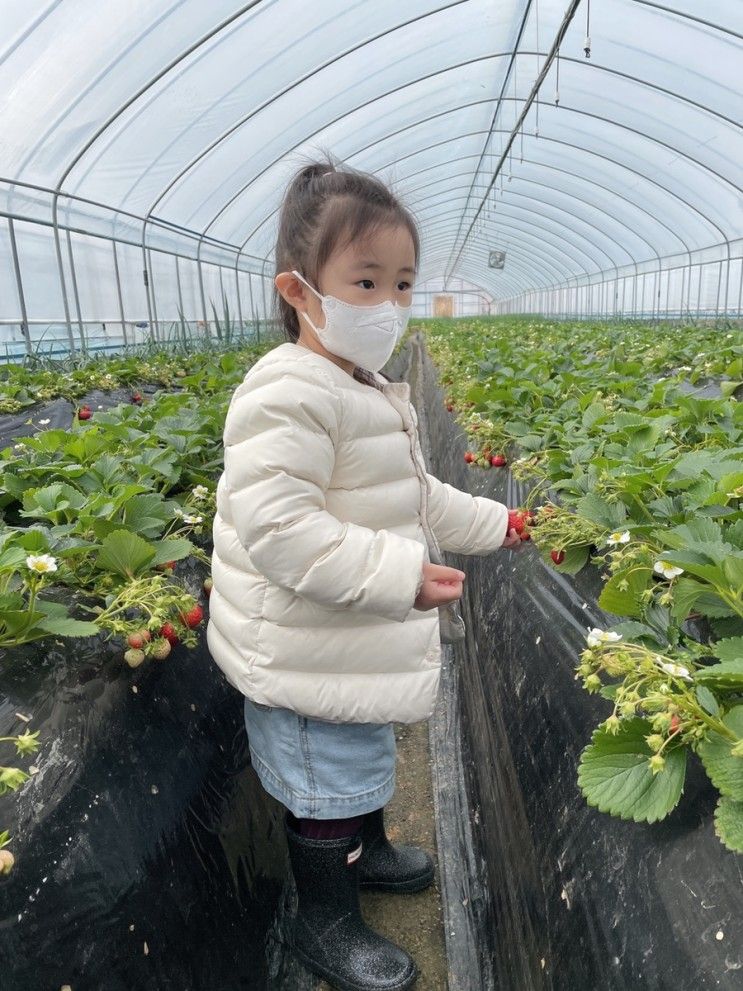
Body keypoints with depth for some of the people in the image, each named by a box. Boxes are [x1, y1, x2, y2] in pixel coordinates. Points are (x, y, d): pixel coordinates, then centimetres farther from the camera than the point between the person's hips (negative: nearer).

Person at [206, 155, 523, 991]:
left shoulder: (375, 394, 7)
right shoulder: (287, 396, -26)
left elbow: (409, 496, 19)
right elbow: (275, 527, -32)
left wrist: (493, 523, 20)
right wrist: (399, 574, -34)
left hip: (359, 642, 10)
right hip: (306, 658, -9)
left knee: (365, 759, 30)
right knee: (325, 790, 11)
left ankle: (365, 848, 56)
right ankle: (323, 921, 37)